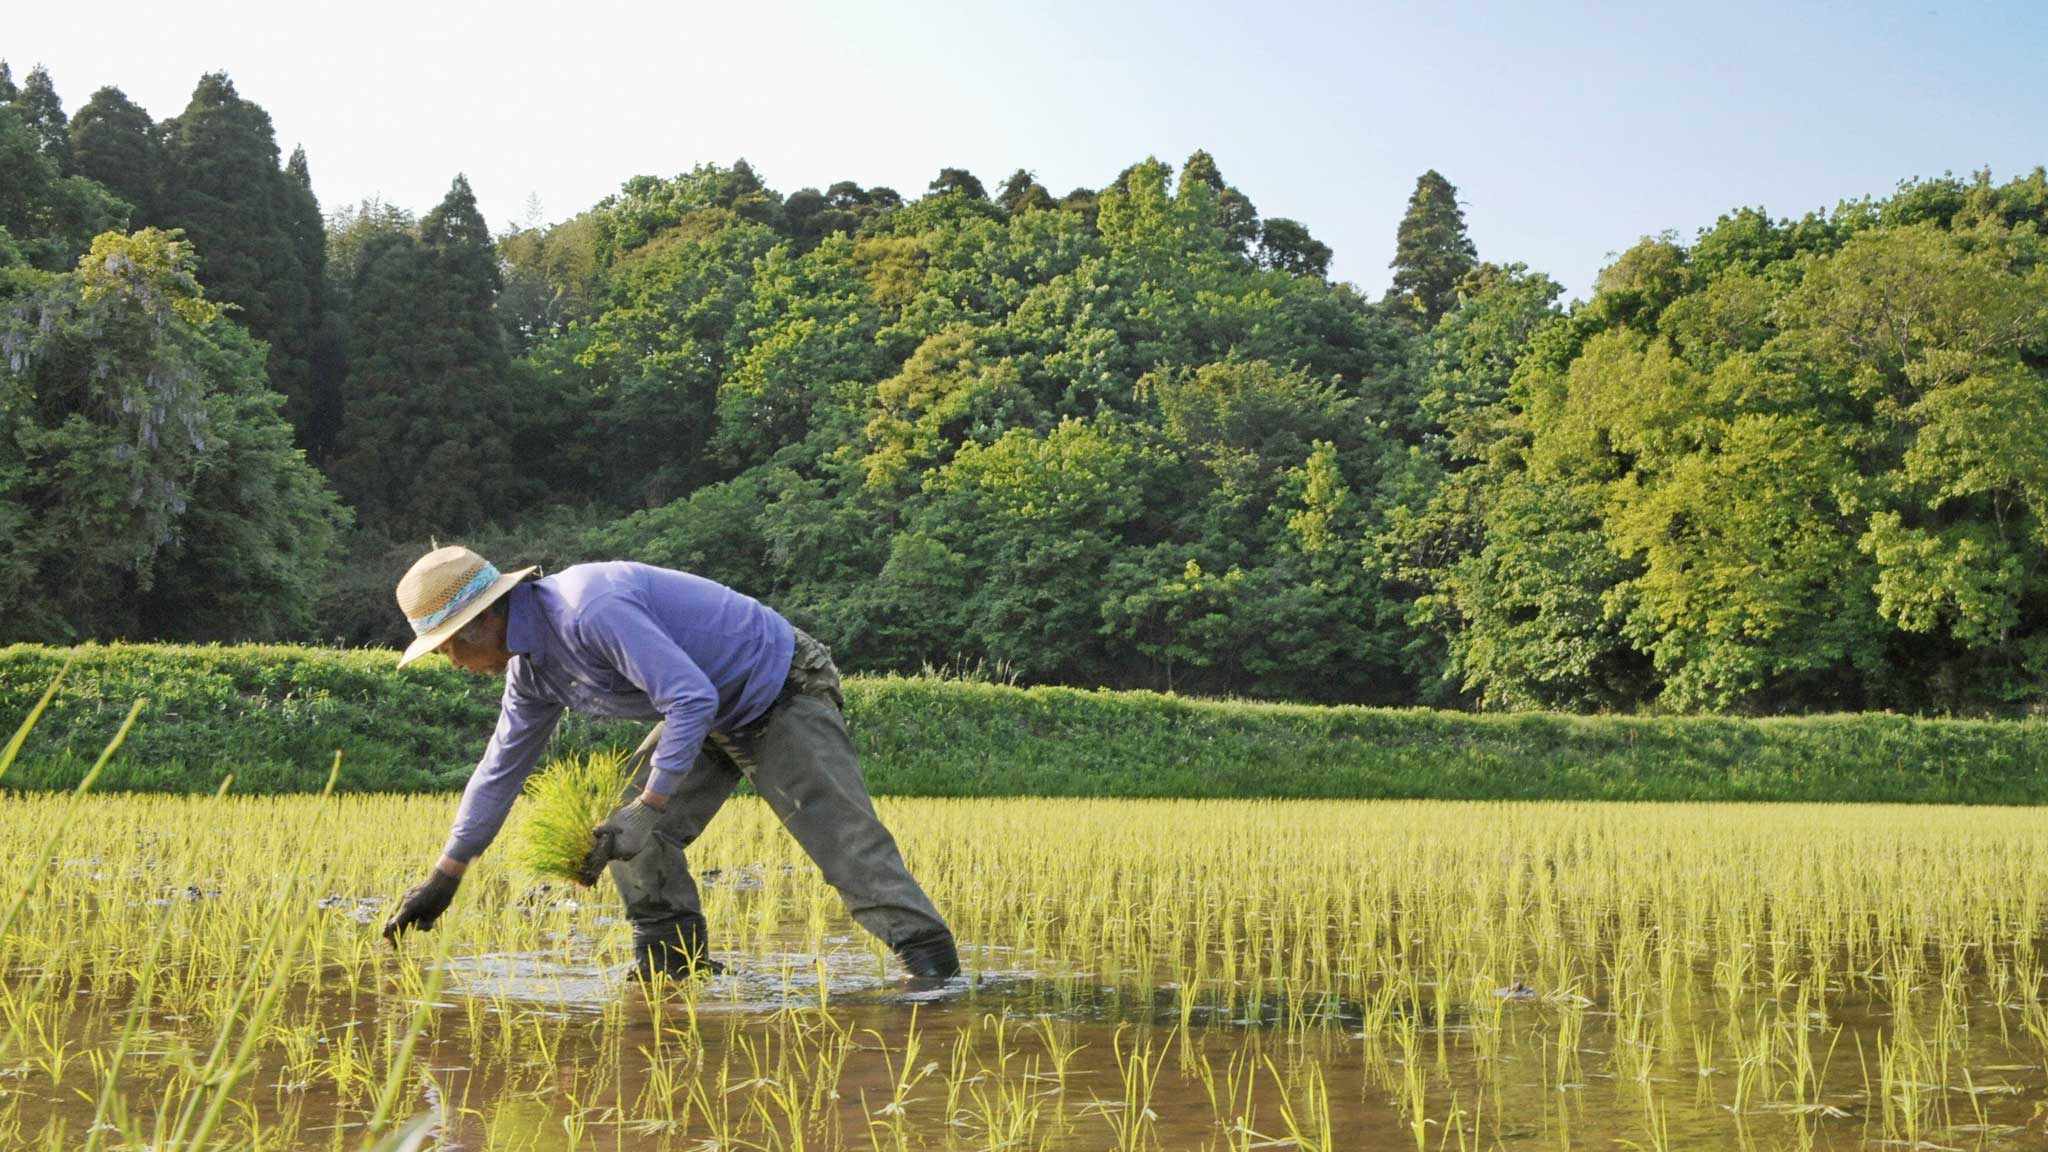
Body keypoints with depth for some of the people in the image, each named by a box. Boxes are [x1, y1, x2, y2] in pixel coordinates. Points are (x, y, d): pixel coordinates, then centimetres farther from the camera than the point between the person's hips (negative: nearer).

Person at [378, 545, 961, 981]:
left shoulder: (591, 611, -31)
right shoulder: (531, 667, 2)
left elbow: (693, 699, -35)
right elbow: (501, 766, 15)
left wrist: (648, 809, -34)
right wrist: (442, 878, 18)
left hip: (784, 696, -10)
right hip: (719, 715, 10)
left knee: (846, 839, -16)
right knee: (630, 833, 0)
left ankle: (933, 965, -16)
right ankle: (677, 969, 7)